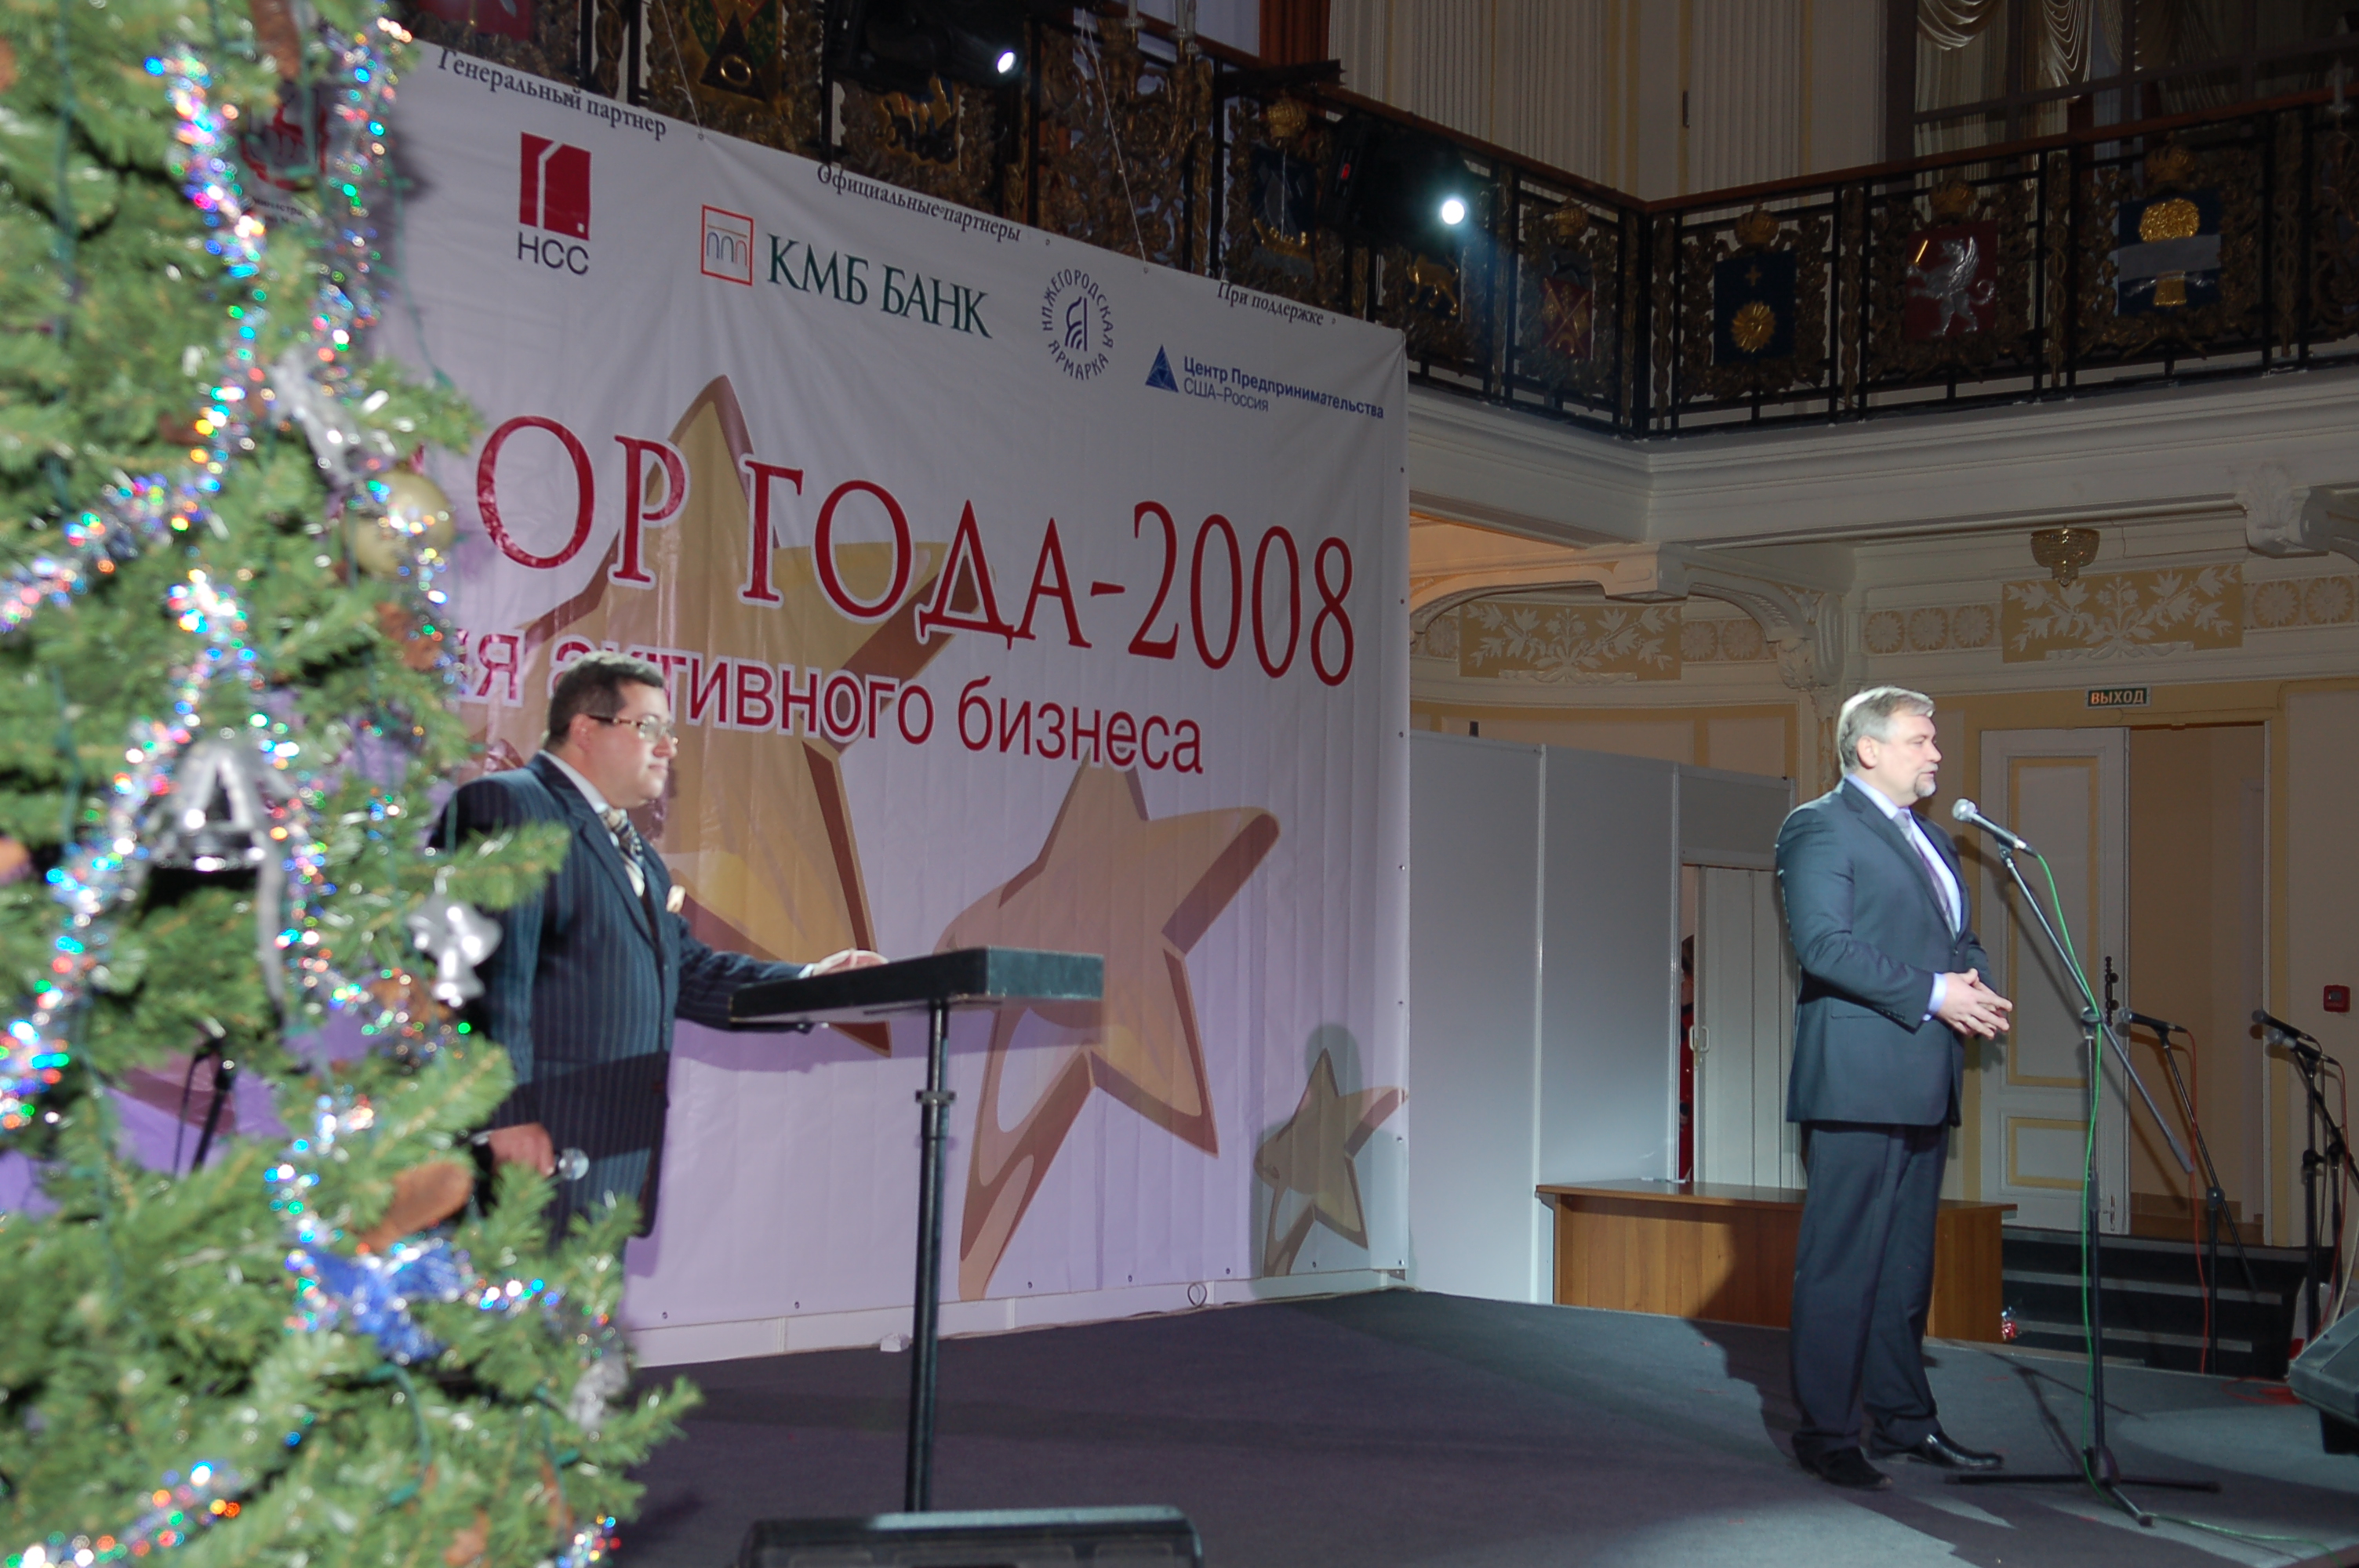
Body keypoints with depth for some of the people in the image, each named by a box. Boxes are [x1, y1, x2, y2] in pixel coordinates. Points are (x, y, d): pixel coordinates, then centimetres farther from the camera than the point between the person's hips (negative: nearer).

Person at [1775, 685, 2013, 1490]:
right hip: (1857, 1081, -9)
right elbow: (1825, 945, -17)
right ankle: (1825, 1432, 2)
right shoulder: (1819, 829, -6)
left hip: (1925, 1083, 9)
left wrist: (1976, 988, 2)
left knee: (1906, 1262, 15)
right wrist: (1930, 994, -19)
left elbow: (1960, 938, 24)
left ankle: (1903, 1417, 23)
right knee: (1841, 1263, -5)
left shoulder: (1931, 839, 22)